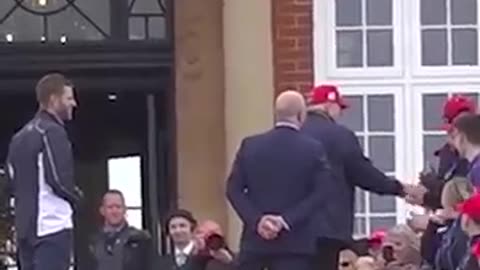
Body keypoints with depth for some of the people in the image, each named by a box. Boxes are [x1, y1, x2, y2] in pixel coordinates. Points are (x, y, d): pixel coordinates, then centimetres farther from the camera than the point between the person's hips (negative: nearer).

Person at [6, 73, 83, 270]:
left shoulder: (20, 136, 19)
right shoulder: (52, 131, -9)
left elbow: (12, 180, 18)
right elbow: (59, 179, -16)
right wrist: (76, 197, 1)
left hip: (25, 225, 9)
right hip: (52, 224, -9)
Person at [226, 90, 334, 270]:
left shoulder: (250, 145, 3)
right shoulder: (313, 149, -4)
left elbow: (234, 189, -2)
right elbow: (322, 192, -11)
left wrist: (256, 219, -8)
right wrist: (287, 219, -13)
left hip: (255, 240, 2)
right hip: (295, 242, -2)